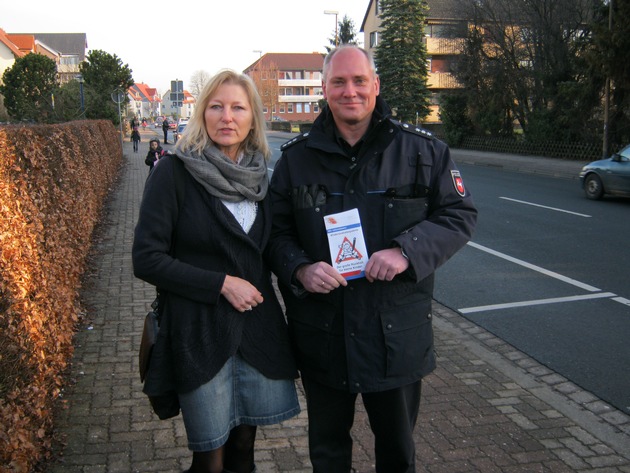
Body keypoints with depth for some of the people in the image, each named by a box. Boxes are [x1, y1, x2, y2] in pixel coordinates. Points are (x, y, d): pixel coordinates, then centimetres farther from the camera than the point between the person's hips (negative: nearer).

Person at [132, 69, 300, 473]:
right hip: (200, 333, -4)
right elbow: (147, 259, -13)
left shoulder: (258, 176, 7)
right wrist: (221, 284, -17)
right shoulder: (174, 171, -9)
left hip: (258, 330, 5)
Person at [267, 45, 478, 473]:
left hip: (398, 334, -1)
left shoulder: (422, 150, -3)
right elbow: (276, 231, 5)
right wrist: (300, 269, -16)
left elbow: (460, 214, -3)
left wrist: (407, 251, -19)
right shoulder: (297, 158, 0)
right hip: (321, 336, 1)